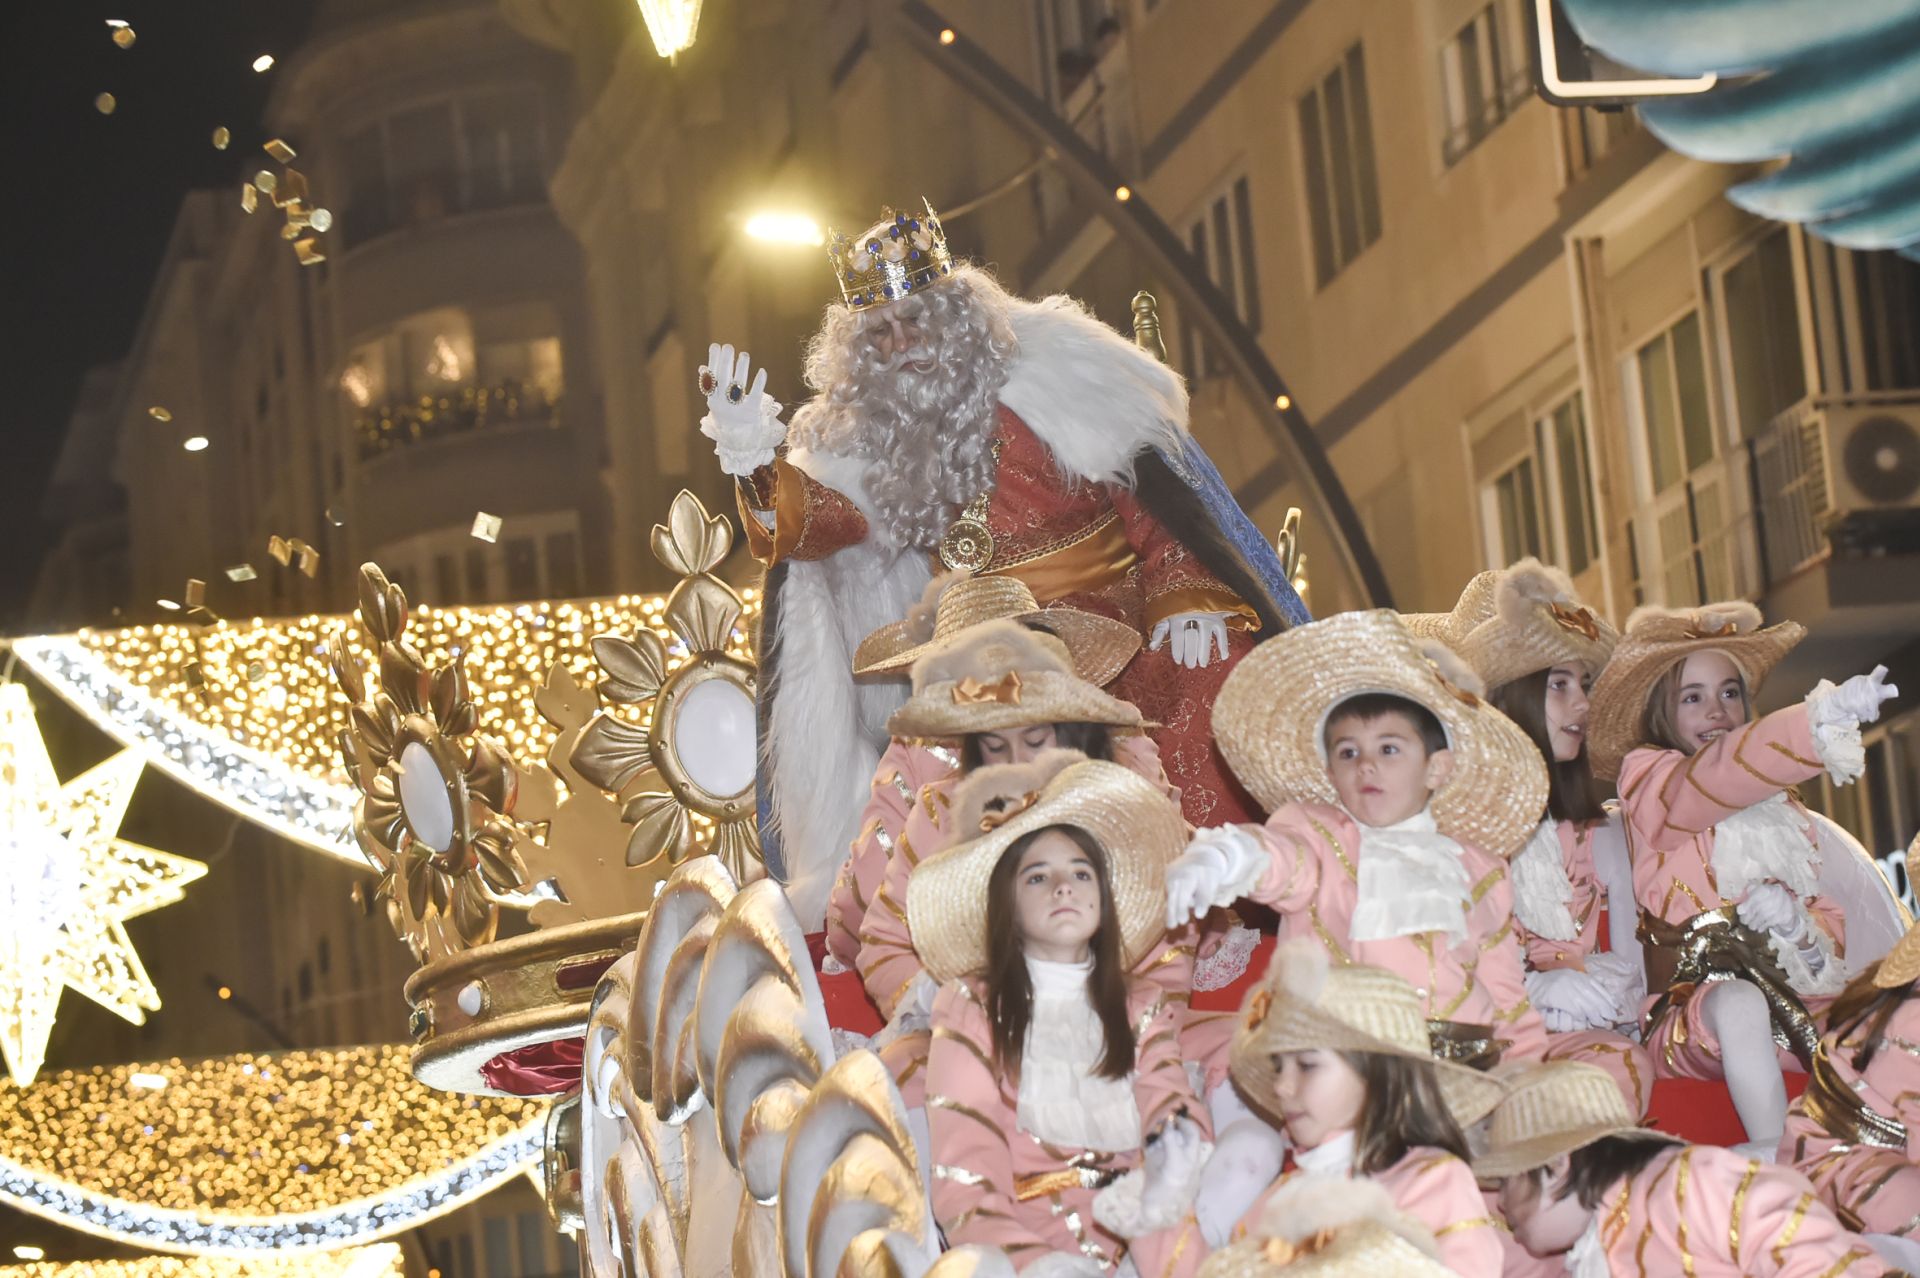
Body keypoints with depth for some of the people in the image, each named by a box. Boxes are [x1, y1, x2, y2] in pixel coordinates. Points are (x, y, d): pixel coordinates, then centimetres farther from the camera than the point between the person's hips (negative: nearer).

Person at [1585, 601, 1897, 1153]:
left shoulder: (1781, 807, 23)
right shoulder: (1646, 780, 5)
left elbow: (1826, 916, 22)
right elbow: (1713, 777, -17)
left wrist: (1803, 928, -5)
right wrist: (1819, 721, -33)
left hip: (1795, 1005, 5)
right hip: (1691, 1008, -5)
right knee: (1740, 1003, -38)